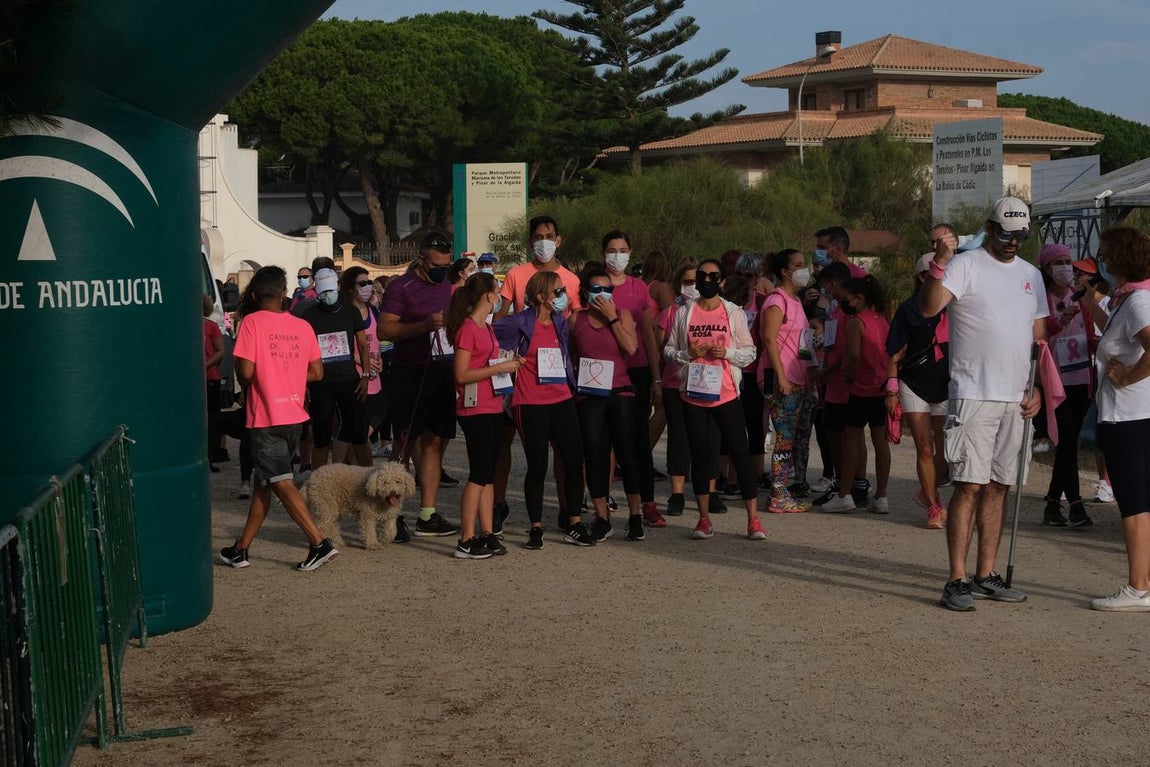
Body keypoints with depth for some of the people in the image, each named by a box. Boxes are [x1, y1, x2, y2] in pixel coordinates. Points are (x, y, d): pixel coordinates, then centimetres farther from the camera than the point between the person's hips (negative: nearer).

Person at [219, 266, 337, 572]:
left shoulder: (253, 322, -10)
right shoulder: (302, 326, 4)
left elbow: (246, 371, -16)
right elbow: (317, 373, 5)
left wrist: (245, 382, 6)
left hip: (266, 418, -6)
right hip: (295, 415, 6)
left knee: (282, 484, -3)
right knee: (262, 481, 15)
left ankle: (320, 543, -11)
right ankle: (241, 549, 21)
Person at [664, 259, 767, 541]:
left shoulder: (734, 314, 4)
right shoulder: (683, 313, 6)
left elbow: (749, 352, 5)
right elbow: (669, 349, 8)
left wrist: (728, 353, -14)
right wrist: (687, 353, -12)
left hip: (726, 394, -1)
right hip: (693, 394, 1)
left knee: (740, 453, -3)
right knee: (700, 455, 6)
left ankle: (753, 518, 2)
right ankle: (704, 518, 14)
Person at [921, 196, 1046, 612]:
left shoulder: (1031, 275, 16)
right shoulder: (965, 265, -5)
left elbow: (1039, 336, 20)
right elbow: (929, 307, -20)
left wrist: (1035, 388, 11)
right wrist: (939, 264, -34)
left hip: (1015, 399, 6)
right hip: (974, 395, -6)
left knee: (999, 485, 9)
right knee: (970, 485, -9)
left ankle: (986, 576, 16)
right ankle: (957, 580, -6)